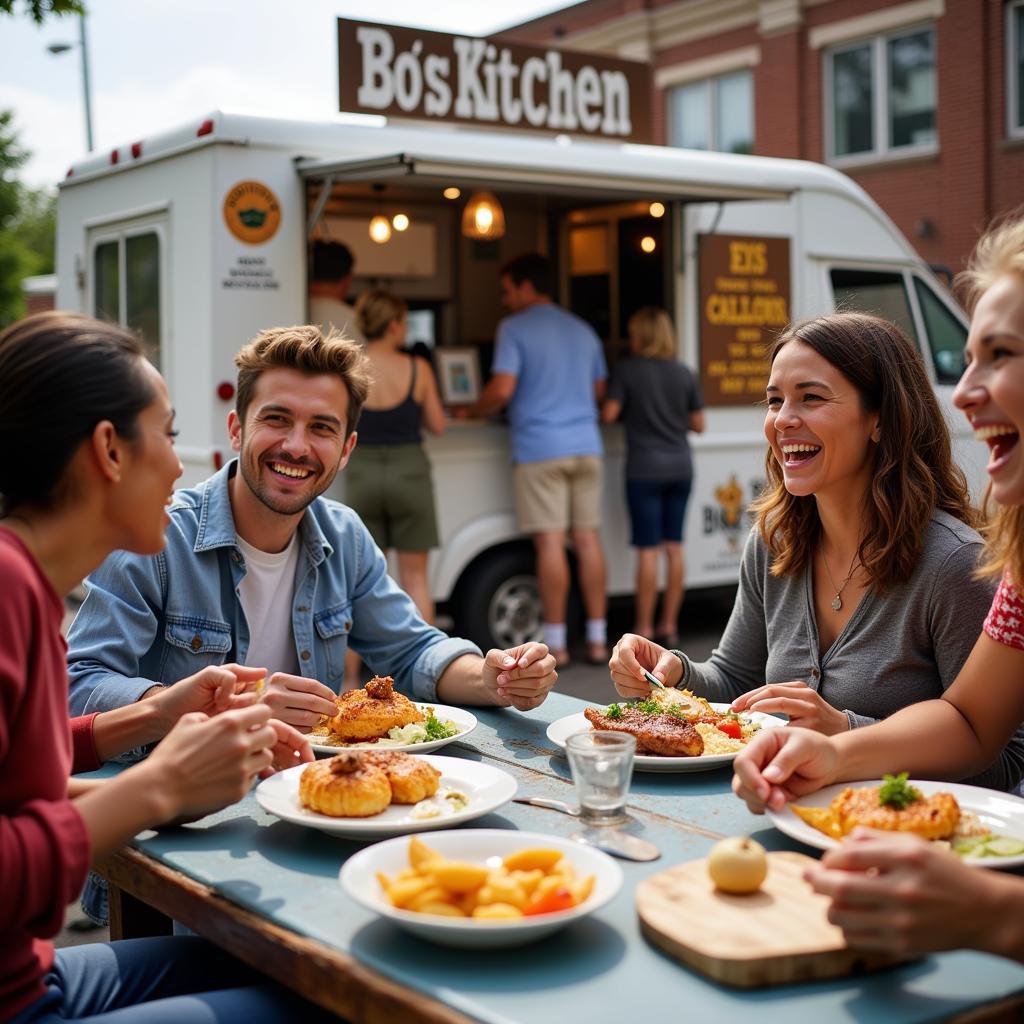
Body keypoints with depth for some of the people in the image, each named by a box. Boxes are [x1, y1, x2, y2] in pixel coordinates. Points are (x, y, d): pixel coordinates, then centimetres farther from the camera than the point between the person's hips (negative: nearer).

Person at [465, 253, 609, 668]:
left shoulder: (515, 328, -5)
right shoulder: (583, 330, 16)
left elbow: (502, 390, -14)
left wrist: (473, 411, 3)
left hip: (540, 447, -6)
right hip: (586, 445, 6)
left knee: (550, 543, -4)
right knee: (588, 539, 7)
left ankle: (556, 644, 1)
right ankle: (597, 640, 9)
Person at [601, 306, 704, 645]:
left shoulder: (627, 370, -6)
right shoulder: (684, 373, 7)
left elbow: (609, 413, -12)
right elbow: (698, 423, 8)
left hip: (644, 470, -4)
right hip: (680, 468, 4)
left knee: (648, 550, -3)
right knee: (674, 547, 7)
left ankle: (644, 628, 2)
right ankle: (668, 626, 12)